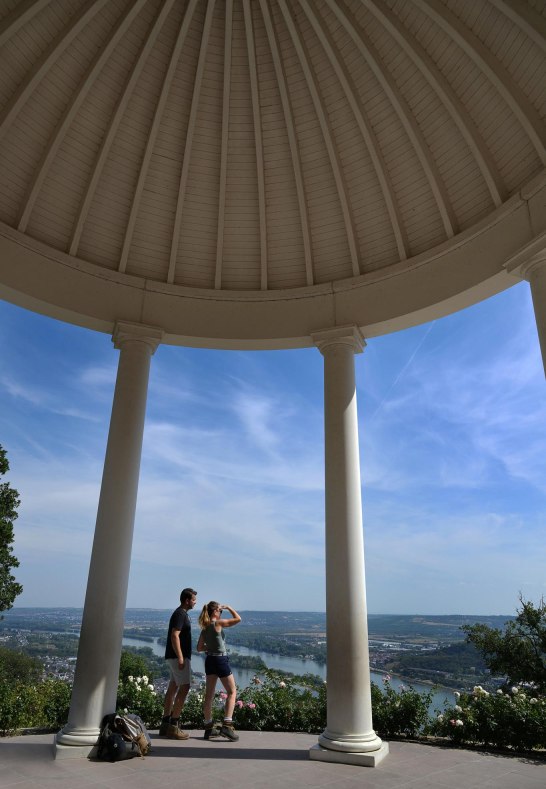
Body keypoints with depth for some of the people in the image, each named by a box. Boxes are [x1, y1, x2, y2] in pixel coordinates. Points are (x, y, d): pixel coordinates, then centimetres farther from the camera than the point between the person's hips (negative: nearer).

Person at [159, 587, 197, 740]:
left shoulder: (181, 613, 16)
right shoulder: (180, 614, -15)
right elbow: (175, 636, -23)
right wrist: (181, 658, -24)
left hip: (174, 657, 10)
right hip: (179, 656, -10)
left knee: (173, 688, 12)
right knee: (184, 688, -11)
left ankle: (165, 724, 17)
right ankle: (172, 726, -9)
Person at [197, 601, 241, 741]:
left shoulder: (204, 628, 6)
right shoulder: (218, 623, -15)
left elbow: (199, 648, 11)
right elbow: (238, 619, -11)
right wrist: (229, 607, 0)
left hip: (210, 660, 7)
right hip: (220, 660, -7)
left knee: (209, 694, 11)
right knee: (232, 692, 2)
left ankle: (209, 727, 18)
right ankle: (227, 725, -8)